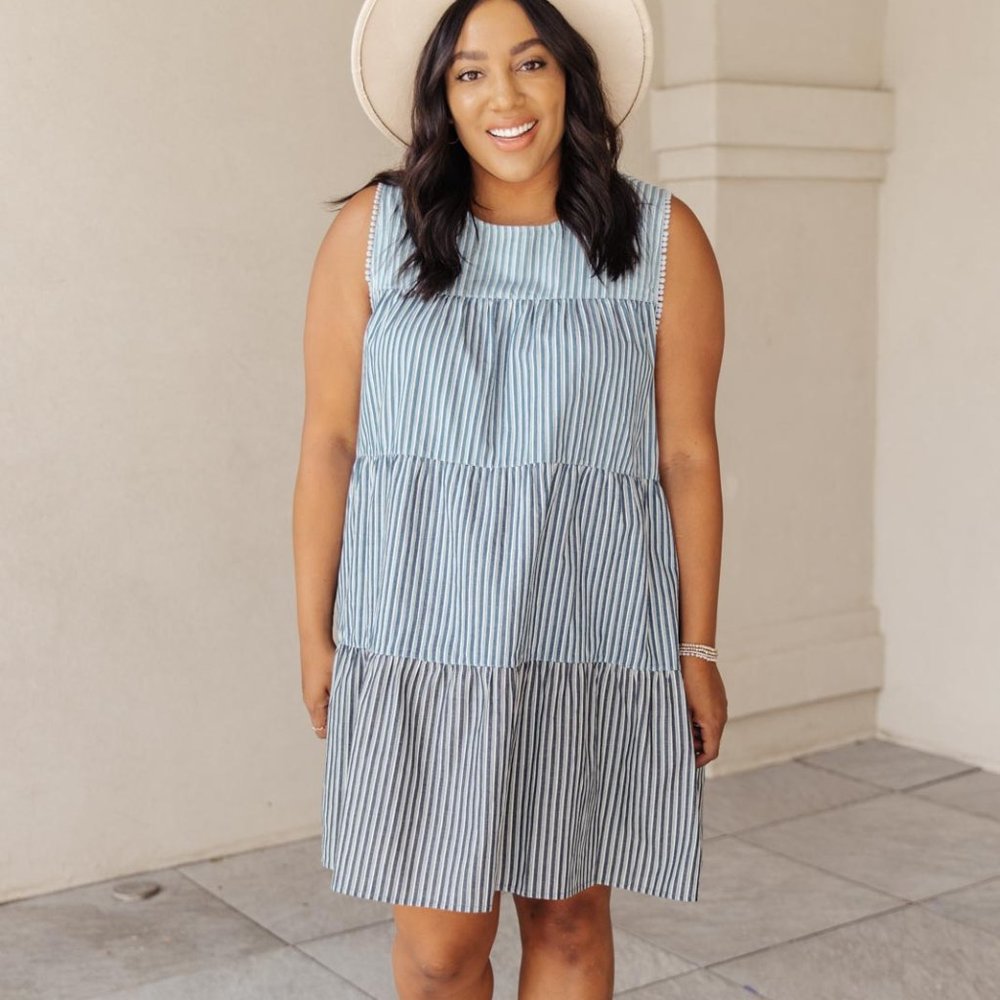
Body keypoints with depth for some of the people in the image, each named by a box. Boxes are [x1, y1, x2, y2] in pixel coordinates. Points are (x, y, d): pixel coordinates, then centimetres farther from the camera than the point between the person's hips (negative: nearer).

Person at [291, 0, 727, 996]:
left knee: (570, 916, 12)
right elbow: (328, 444, 2)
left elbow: (688, 453, 1)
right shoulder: (372, 232, 0)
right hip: (419, 641, 0)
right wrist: (316, 637, 1)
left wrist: (698, 649, 2)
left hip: (597, 641, 1)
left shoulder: (662, 239, 1)